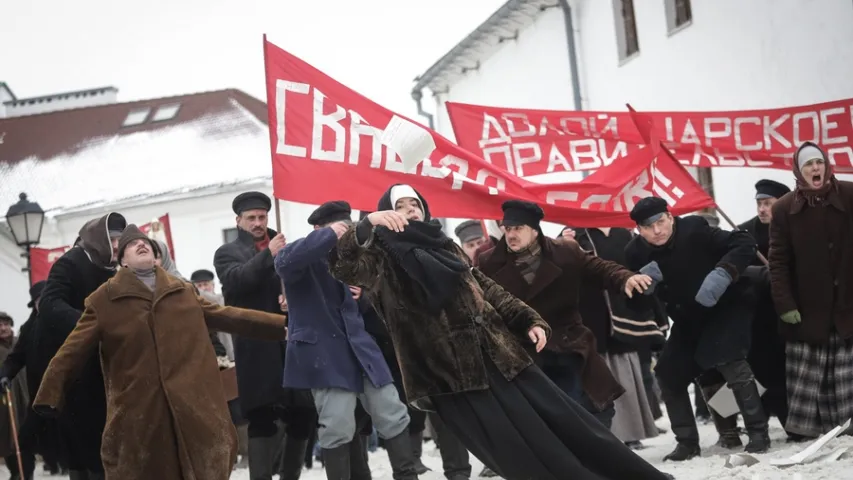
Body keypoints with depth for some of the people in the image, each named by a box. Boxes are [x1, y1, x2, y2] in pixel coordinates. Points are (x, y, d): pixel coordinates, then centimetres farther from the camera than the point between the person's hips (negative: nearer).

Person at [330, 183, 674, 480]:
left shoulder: (444, 247, 20)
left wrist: (529, 321, 11)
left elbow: (488, 290, 22)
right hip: (452, 373, -6)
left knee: (569, 424, 7)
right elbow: (342, 266, -18)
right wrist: (368, 224, -32)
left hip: (502, 355, 6)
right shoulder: (383, 260, 1)